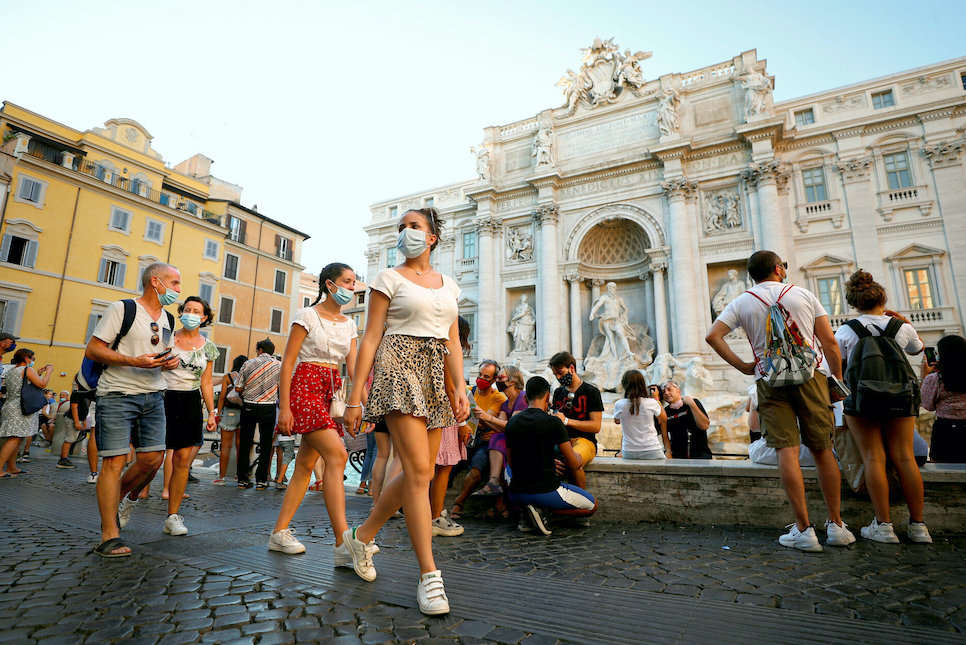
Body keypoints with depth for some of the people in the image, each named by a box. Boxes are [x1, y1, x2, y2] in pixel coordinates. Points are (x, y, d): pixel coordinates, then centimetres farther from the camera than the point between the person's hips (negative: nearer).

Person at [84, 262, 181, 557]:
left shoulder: (167, 319, 16)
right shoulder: (122, 309, -4)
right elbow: (92, 349, -8)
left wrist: (170, 362, 4)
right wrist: (134, 361, -20)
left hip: (153, 396, 6)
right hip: (117, 395, -6)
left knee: (153, 458, 2)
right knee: (115, 460, -7)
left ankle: (120, 499, 29)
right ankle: (110, 537, 1)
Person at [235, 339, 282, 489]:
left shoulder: (247, 364, 3)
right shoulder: (278, 365, 0)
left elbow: (238, 388, 3)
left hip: (248, 406, 1)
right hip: (268, 408, -1)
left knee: (245, 443, 11)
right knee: (265, 445, 6)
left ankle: (242, 479, 15)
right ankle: (261, 480, 7)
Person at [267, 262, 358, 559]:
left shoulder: (349, 324, 14)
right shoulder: (308, 315, -3)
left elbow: (354, 367, 6)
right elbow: (287, 362, -7)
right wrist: (284, 406, -13)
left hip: (333, 390, 7)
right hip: (306, 386, -7)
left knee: (306, 463, 9)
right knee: (337, 454, -19)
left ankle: (280, 532, 22)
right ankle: (343, 544, -19)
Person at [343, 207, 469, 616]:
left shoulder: (448, 285, 17)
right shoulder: (389, 278, 4)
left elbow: (453, 342, 14)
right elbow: (371, 339, -2)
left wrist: (460, 388, 1)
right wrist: (355, 397, -7)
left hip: (436, 377, 6)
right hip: (400, 369, -5)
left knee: (418, 474, 8)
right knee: (419, 471, -13)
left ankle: (362, 536, 30)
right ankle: (429, 576, -2)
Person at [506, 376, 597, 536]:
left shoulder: (511, 422, 1)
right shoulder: (553, 422, -13)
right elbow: (574, 465, -9)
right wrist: (578, 458, 17)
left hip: (517, 494, 5)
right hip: (546, 491, -4)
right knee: (592, 505, 18)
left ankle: (524, 511, 8)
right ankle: (541, 509, -4)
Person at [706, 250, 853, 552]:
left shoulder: (742, 302, 6)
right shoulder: (804, 294, 8)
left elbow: (712, 336, -7)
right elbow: (829, 341, 4)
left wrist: (742, 366, 0)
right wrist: (837, 381, 11)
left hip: (770, 380, -1)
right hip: (811, 375, 1)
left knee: (787, 450, -3)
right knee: (823, 450, 10)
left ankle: (803, 529, -3)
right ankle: (836, 525, 17)